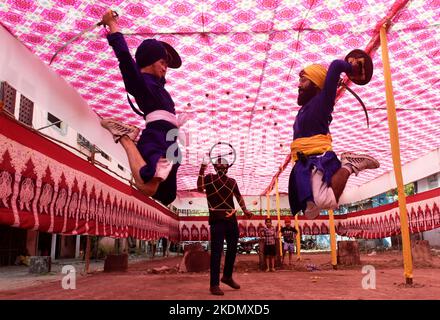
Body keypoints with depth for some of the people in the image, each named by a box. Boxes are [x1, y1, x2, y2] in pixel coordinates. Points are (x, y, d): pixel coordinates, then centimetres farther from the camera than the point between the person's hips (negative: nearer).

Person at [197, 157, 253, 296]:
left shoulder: (232, 181, 15)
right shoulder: (209, 178, 1)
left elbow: (238, 196, 24)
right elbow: (200, 188, -17)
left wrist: (245, 209, 13)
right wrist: (201, 171, -27)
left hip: (232, 219, 6)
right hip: (217, 220, -6)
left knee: (232, 248, 14)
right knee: (216, 251, -7)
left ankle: (227, 276, 32)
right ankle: (214, 284, -3)